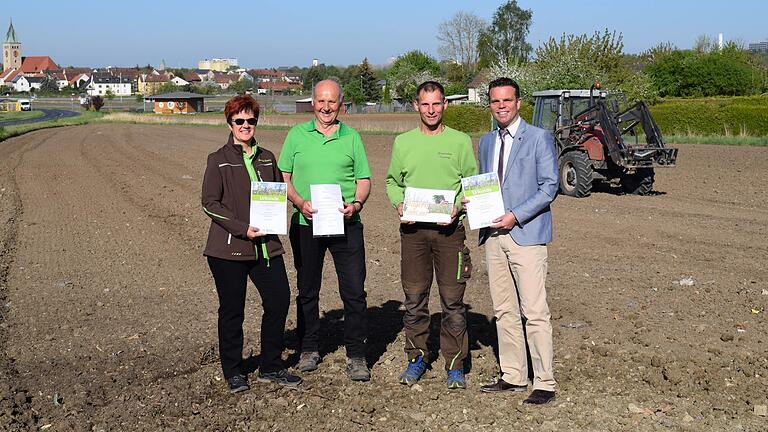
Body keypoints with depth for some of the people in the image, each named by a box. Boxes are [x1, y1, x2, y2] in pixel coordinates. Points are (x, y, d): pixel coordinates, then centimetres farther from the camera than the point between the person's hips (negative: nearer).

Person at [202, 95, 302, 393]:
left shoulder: (267, 158, 13)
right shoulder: (219, 160, -2)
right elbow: (210, 203, -7)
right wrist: (242, 229, -16)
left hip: (266, 245, 5)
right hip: (228, 247, -4)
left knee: (279, 301, 2)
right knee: (232, 310, 4)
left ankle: (271, 368, 18)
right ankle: (233, 372, 19)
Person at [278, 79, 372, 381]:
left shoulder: (352, 138, 8)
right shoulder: (297, 135, 7)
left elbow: (364, 180, 9)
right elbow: (283, 177, 7)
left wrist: (356, 204, -11)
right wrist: (300, 202, -10)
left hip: (346, 224, 0)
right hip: (305, 224, 1)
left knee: (354, 291, -3)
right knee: (307, 291, 11)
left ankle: (356, 356, 6)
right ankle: (309, 349, 26)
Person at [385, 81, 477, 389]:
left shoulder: (460, 141, 5)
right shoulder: (403, 142, 11)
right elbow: (393, 182, 16)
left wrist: (457, 205, -12)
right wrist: (398, 203, -3)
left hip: (449, 228, -2)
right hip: (413, 229, 2)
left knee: (453, 299, -1)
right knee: (414, 298, 6)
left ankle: (455, 364, 9)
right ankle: (417, 358, 20)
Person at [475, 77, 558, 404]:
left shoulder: (539, 138, -2)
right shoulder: (486, 142, 17)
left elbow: (549, 186, -7)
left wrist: (516, 216, -15)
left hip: (526, 234, -6)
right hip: (494, 234, 6)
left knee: (534, 312, -8)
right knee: (503, 310, 10)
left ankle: (544, 383, -2)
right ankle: (513, 376, 20)